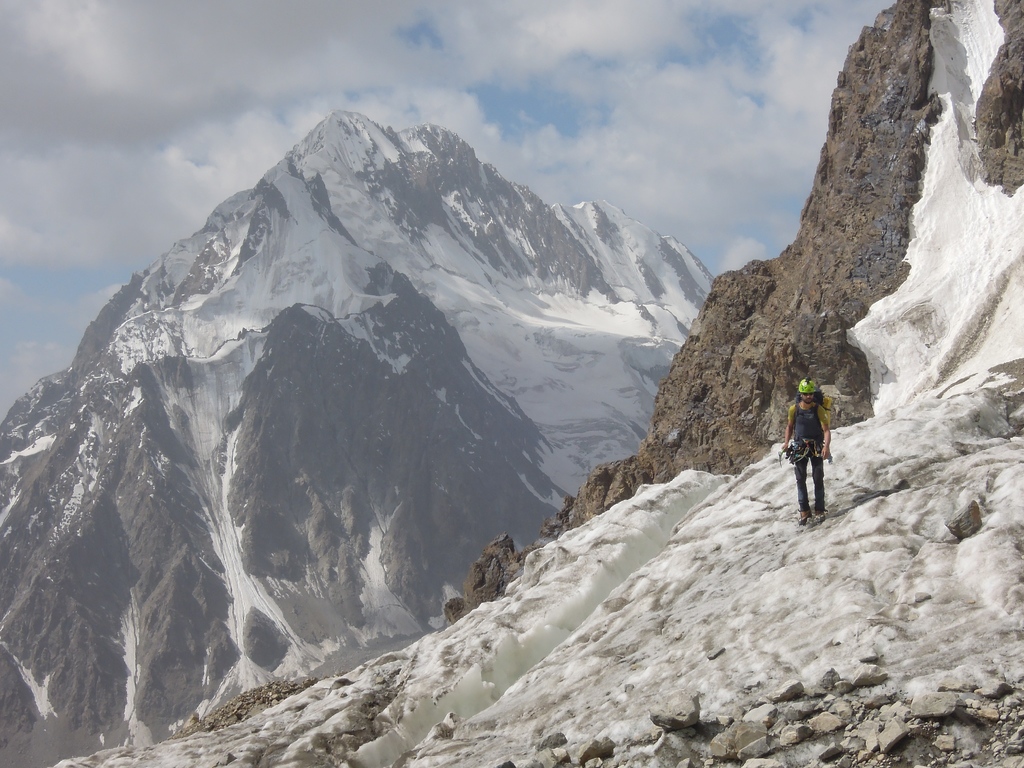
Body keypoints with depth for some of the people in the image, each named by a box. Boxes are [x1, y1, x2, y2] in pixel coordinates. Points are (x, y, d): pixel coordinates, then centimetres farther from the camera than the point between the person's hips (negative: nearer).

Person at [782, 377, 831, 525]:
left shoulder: (819, 410, -13)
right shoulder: (794, 409, -5)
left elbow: (826, 430, -17)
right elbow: (789, 426, 10)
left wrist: (826, 446, -33)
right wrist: (786, 442, -3)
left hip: (816, 448, -2)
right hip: (799, 448, 2)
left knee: (818, 479, 0)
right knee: (800, 479, 2)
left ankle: (819, 511, 6)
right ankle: (804, 512, 8)